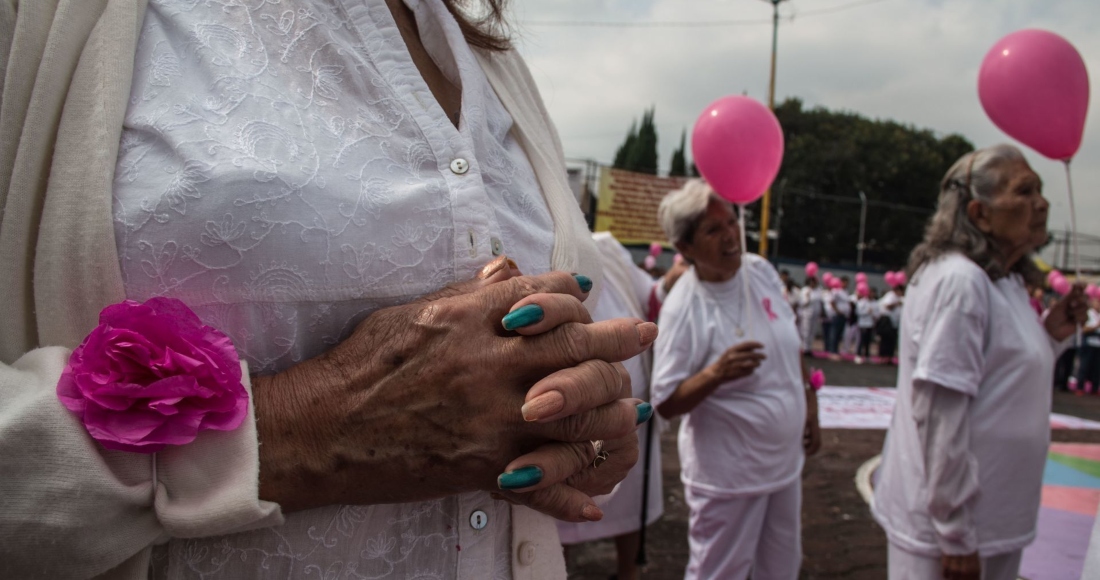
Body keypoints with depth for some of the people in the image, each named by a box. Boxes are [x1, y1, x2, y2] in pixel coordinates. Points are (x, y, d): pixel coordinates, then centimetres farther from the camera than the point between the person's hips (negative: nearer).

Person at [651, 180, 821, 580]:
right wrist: (715, 373, -35)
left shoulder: (761, 271, -3)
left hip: (785, 460, 7)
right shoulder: (683, 309, -21)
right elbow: (666, 404, -19)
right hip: (729, 475, -6)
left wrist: (810, 410, 12)